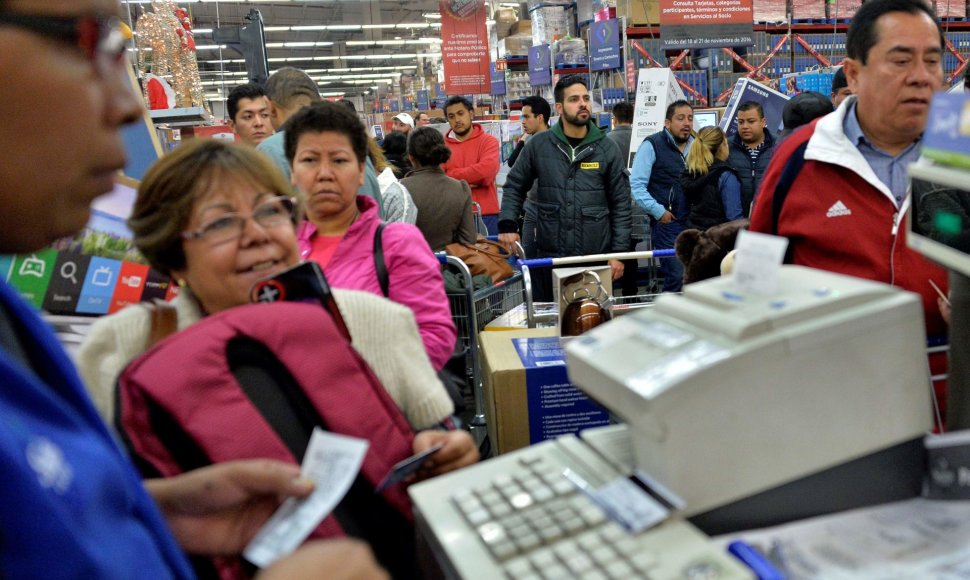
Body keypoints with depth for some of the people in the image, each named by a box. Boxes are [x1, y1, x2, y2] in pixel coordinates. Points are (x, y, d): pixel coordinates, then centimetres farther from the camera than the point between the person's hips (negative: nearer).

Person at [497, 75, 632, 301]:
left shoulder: (607, 149, 1)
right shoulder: (539, 145, 1)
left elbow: (621, 204, 3)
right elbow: (515, 186, 11)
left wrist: (618, 252, -1)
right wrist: (507, 224, -3)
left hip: (596, 257, 0)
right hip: (549, 256, 1)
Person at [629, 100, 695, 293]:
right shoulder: (652, 145, -5)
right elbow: (636, 185, -10)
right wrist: (658, 211, -12)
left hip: (694, 222, 6)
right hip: (667, 223, -6)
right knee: (677, 277, -11)